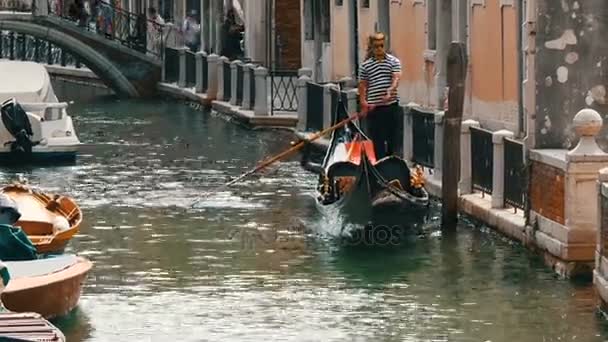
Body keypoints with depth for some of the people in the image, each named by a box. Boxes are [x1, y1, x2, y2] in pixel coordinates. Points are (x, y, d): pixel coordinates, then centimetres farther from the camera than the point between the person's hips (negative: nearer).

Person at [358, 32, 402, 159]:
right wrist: (363, 102, -6)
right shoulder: (365, 65, 4)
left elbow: (396, 78, -11)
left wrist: (390, 91, -30)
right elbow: (362, 86, 7)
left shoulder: (394, 61, 3)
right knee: (377, 139, 0)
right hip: (374, 107, 0)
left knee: (392, 136, 7)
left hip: (391, 106, 0)